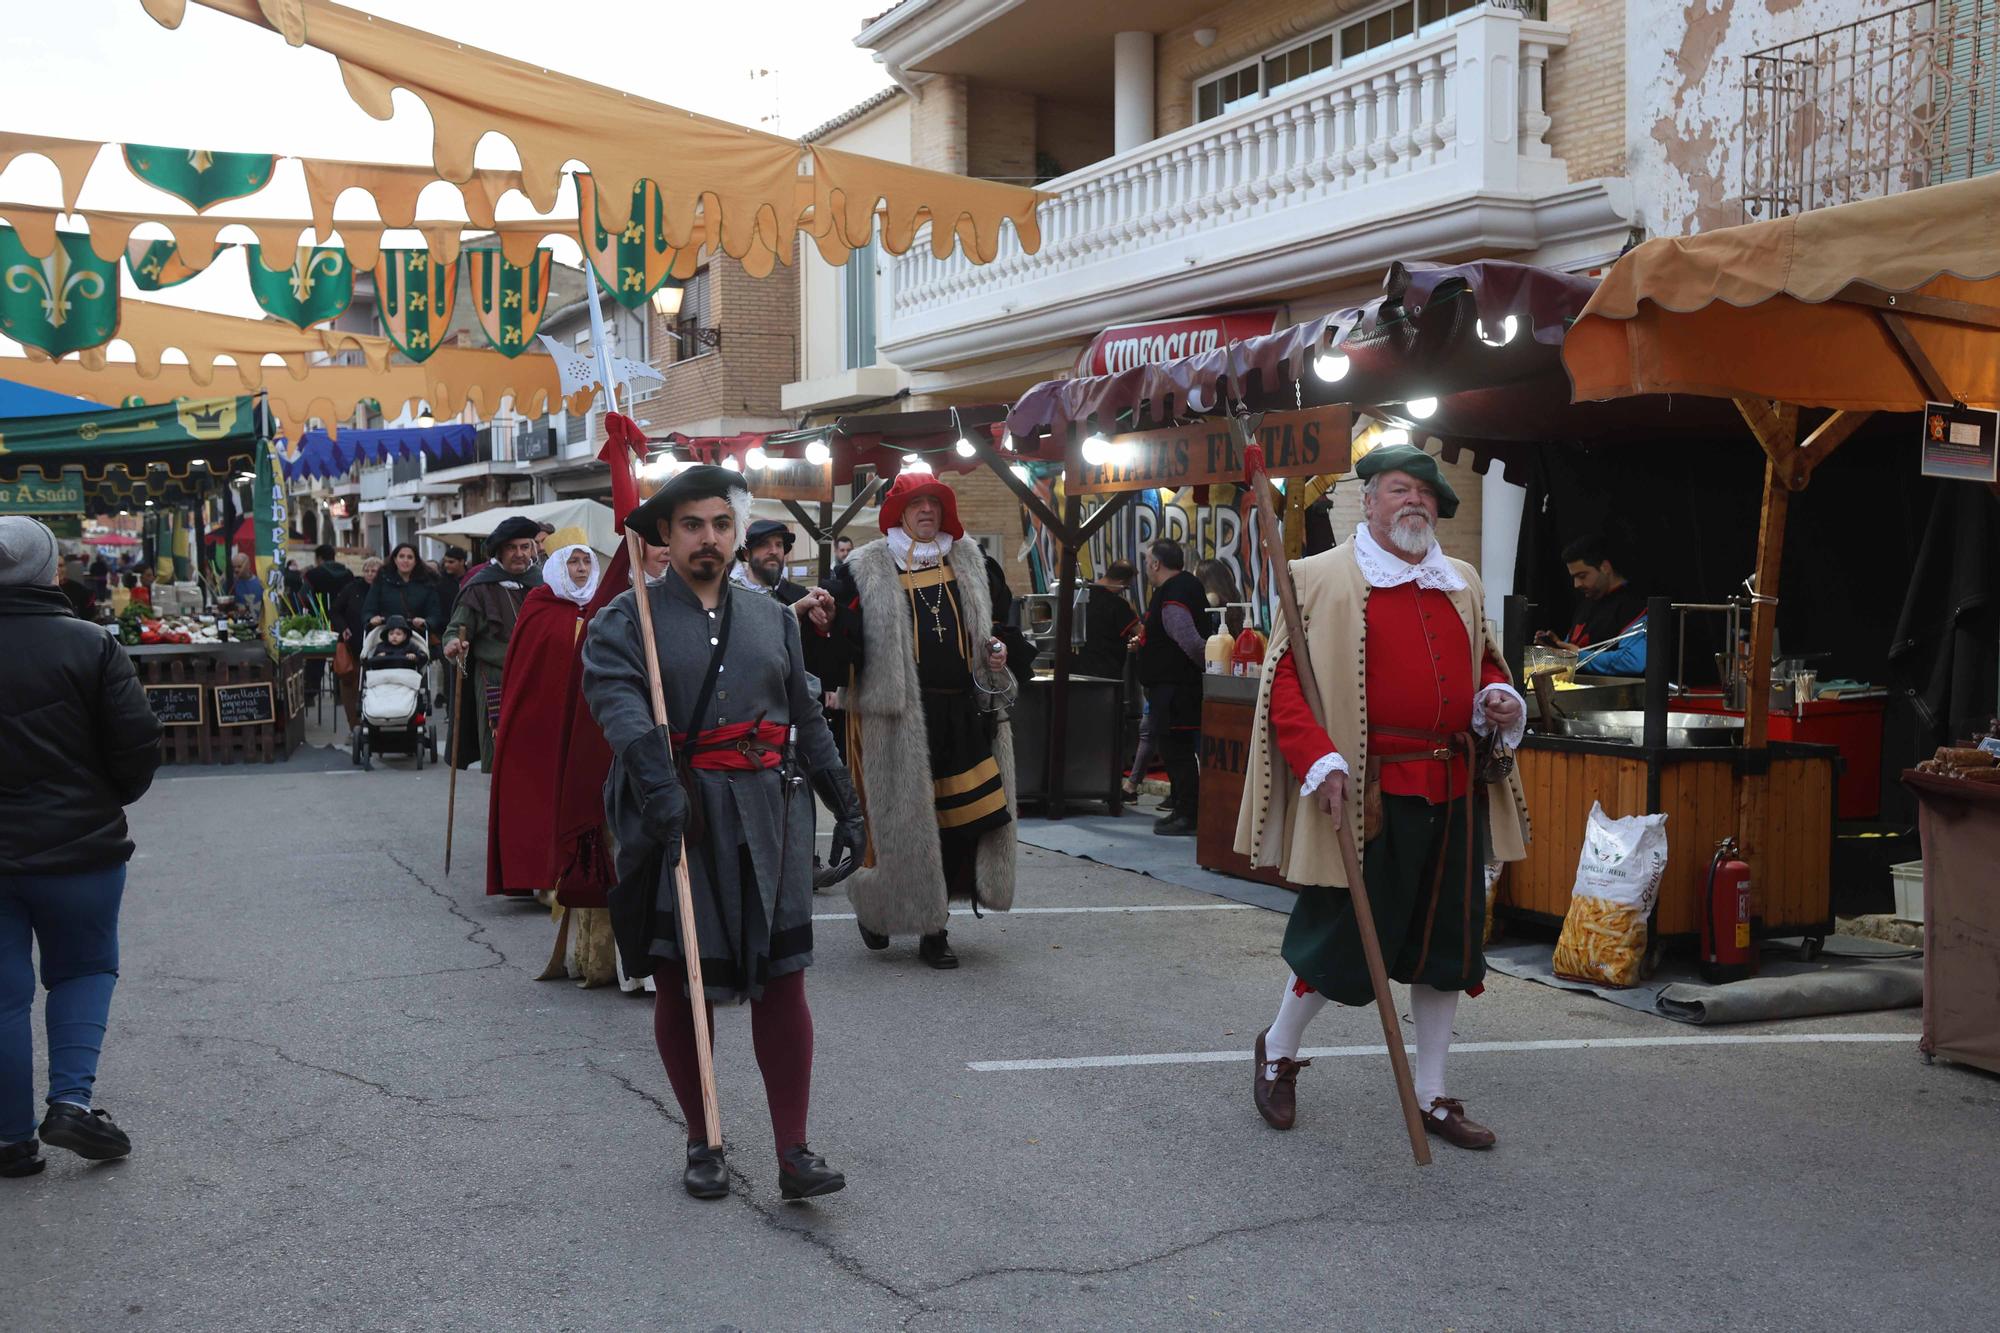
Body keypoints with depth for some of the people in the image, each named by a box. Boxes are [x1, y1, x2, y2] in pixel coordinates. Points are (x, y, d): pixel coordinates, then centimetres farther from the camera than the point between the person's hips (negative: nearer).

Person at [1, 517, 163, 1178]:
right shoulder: (89, 645, -11)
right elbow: (138, 740, -12)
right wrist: (111, 798, 7)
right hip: (77, 846, -2)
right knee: (85, 970, 17)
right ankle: (72, 1100, 1)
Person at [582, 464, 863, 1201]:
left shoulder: (772, 618, 16)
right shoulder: (626, 618, 1)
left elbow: (808, 720, 21)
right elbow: (618, 700, -18)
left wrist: (845, 805, 16)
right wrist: (658, 782, -35)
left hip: (766, 816, 3)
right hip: (672, 818, -2)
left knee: (782, 979, -2)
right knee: (681, 983, 6)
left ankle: (793, 1152, 4)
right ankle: (702, 1144, 21)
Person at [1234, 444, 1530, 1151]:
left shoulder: (1463, 583, 15)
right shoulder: (1322, 578, -3)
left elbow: (1483, 664, 27)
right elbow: (1285, 680, -7)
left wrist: (1499, 698, 3)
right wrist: (1320, 761, -18)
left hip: (1455, 793, 6)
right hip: (1369, 795, -6)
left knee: (1447, 944, 10)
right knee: (1344, 940, 1)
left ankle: (1432, 1095, 24)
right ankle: (1278, 1050, 28)